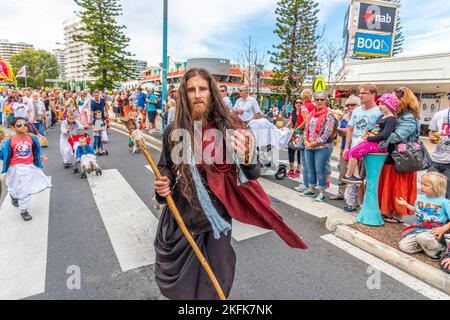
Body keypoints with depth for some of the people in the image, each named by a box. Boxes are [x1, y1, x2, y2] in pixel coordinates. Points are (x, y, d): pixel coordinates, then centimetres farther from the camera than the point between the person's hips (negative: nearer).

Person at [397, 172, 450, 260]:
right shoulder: (421, 198, 6)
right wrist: (406, 205, 14)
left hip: (433, 231, -5)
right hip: (419, 228, 5)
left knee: (421, 237, -39)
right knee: (403, 246, -11)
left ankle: (439, 248, -8)